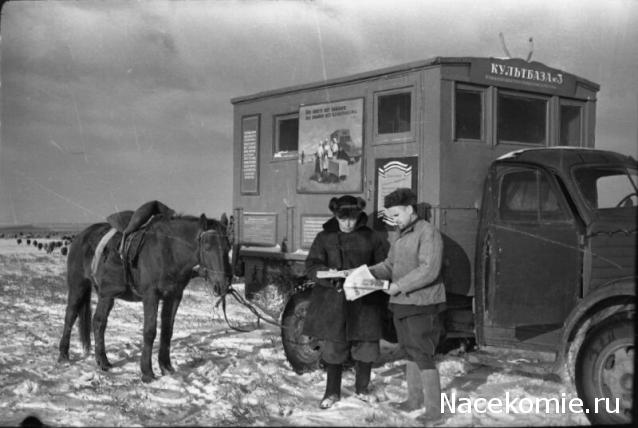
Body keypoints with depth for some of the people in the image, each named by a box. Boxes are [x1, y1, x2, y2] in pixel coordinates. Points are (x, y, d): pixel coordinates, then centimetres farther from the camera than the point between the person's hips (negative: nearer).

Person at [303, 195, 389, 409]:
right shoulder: (324, 237, 2)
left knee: (365, 347, 8)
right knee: (333, 347, 6)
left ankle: (362, 388, 30)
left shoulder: (370, 237, 3)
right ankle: (332, 392, 24)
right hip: (332, 302, -1)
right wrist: (330, 277, -22)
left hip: (364, 302, 1)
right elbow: (311, 266, -4)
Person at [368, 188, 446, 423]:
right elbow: (390, 264, 16)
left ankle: (434, 409, -1)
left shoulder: (428, 233, -13)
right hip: (401, 304, 9)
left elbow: (429, 270, -22)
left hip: (421, 306, -9)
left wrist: (400, 286, -21)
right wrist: (370, 272, -2)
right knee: (411, 353, 17)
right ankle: (415, 399, 30)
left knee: (423, 357, -7)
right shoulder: (401, 235, 15)